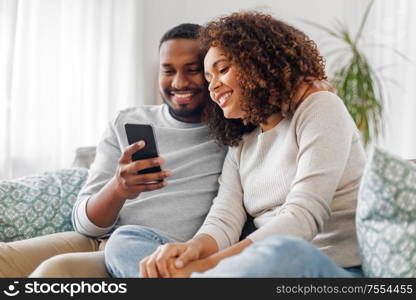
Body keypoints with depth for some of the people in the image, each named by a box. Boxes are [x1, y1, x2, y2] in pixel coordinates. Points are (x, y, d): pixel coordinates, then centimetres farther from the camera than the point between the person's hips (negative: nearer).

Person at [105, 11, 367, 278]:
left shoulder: (319, 108, -2)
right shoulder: (240, 145, 19)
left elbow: (303, 217, -15)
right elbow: (224, 221, 3)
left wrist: (207, 264, -23)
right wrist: (194, 248, -22)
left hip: (341, 268, -6)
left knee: (285, 253, -44)